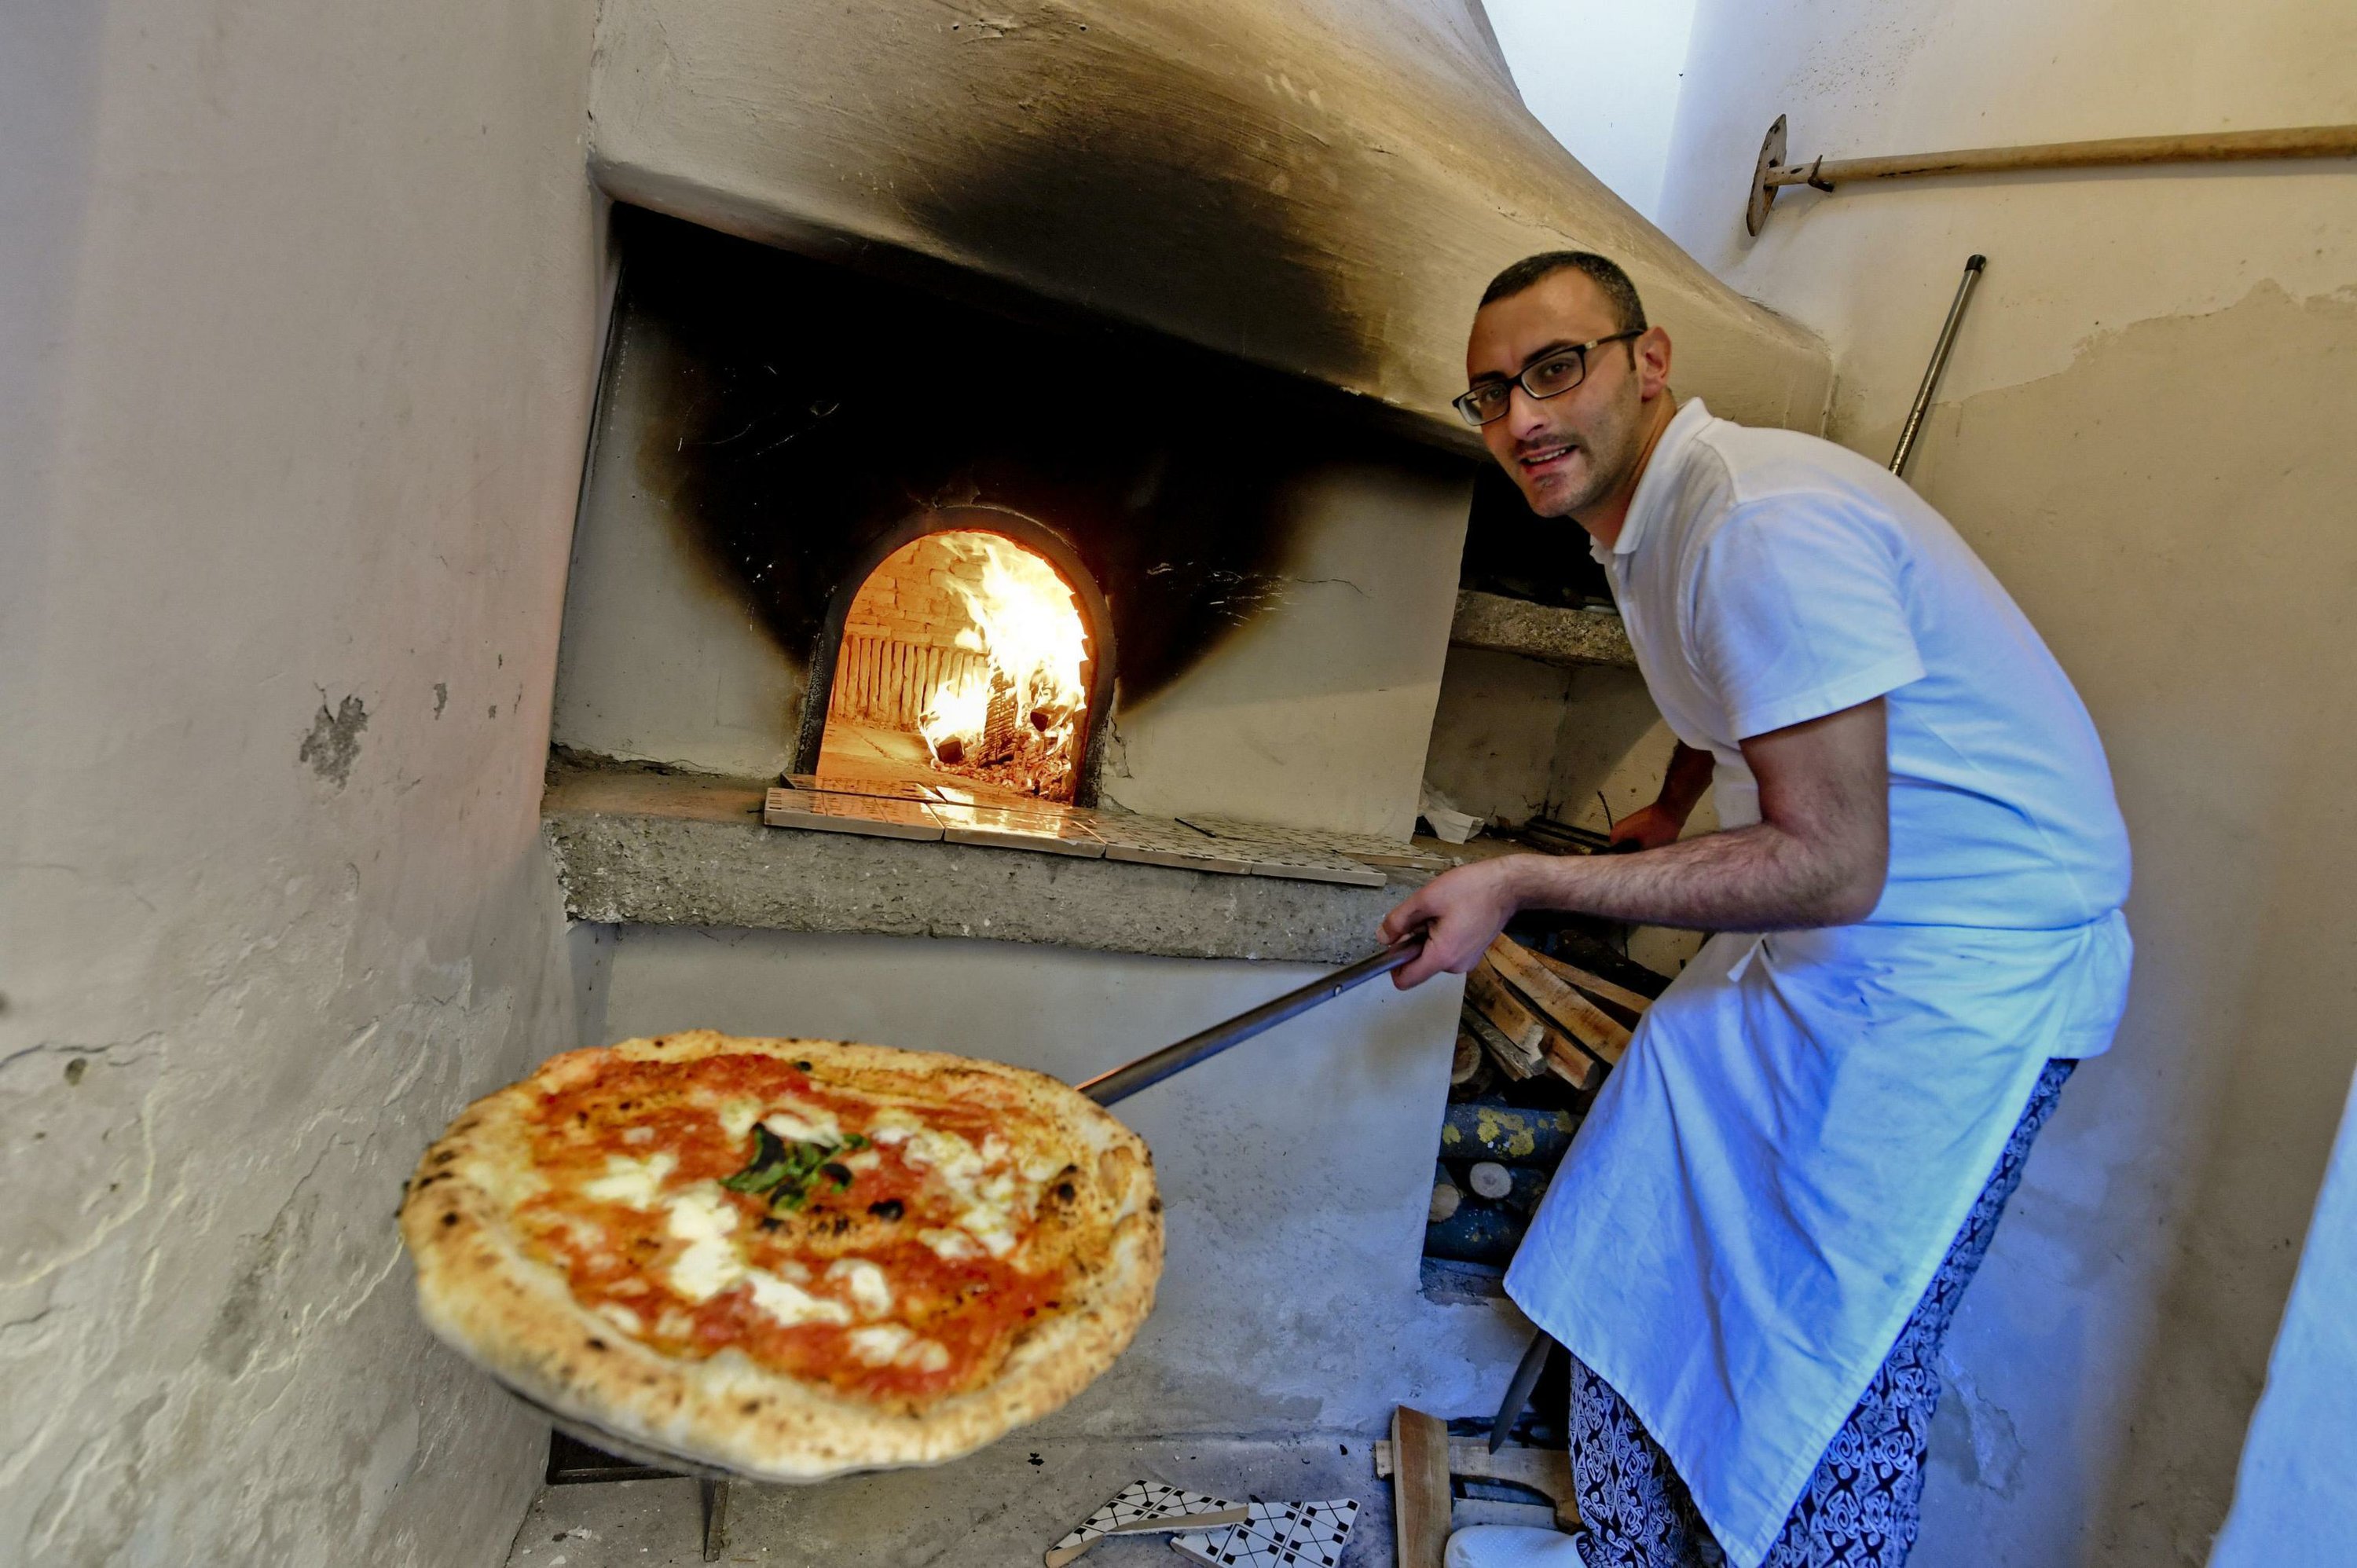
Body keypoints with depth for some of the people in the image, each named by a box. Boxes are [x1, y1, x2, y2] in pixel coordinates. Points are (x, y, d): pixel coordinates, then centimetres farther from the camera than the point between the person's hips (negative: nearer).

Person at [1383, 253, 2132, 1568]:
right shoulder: (1651, 521, 4)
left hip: (1965, 965, -9)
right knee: (1652, 1266, 15)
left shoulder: (1763, 525, -26)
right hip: (1814, 936, 10)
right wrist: (1670, 819, 38)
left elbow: (1829, 865, -29)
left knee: (1836, 1360, -2)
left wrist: (1527, 886, -27)